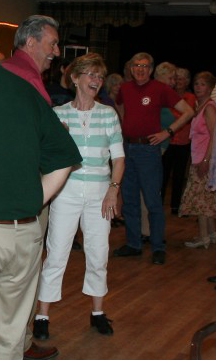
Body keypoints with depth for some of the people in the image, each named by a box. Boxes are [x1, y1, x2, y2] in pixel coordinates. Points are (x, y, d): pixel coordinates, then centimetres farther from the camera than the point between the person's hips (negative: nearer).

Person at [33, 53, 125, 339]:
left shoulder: (108, 114, 6)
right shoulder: (58, 114, 2)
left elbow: (118, 156, 4)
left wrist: (113, 189, -4)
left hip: (100, 192, 2)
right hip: (67, 189, -2)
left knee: (99, 254, 7)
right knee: (56, 254, -3)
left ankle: (98, 312, 23)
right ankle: (42, 316, 8)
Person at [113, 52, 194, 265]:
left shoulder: (160, 89, -6)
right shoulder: (125, 89, 8)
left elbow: (188, 112, -5)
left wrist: (168, 132, -10)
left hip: (148, 149, -5)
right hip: (126, 148, 6)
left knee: (152, 201, -4)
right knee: (129, 200, 11)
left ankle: (158, 248, 6)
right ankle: (133, 244, 22)